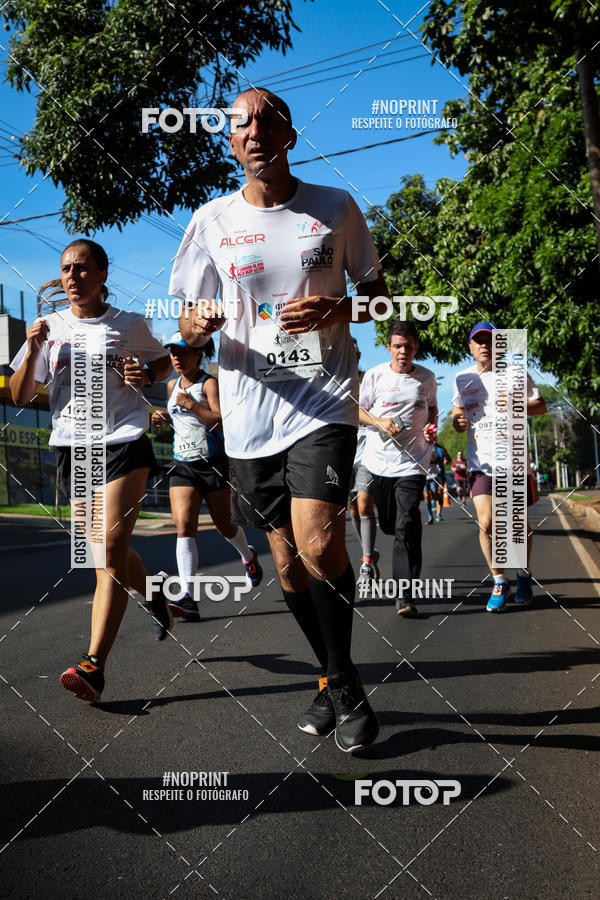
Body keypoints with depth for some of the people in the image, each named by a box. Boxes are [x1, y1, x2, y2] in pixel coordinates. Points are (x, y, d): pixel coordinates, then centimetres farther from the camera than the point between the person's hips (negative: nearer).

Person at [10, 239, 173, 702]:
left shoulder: (130, 325, 2)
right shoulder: (50, 326, 7)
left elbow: (163, 360, 19)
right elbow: (20, 396, 5)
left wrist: (146, 374, -4)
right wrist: (33, 351, -12)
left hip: (124, 442, -4)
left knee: (111, 548, -15)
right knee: (109, 549, 11)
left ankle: (93, 667, -16)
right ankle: (154, 596, 41)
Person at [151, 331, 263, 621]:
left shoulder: (210, 383, -8)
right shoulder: (172, 385, 11)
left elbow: (223, 421, -20)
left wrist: (191, 404, -23)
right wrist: (165, 418, 7)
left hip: (213, 463, -4)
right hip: (182, 465, 4)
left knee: (224, 526, 9)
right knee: (184, 525, -14)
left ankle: (248, 556, 43)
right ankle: (188, 597, -21)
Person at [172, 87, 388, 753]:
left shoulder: (336, 207, 5)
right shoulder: (212, 221, 7)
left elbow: (377, 293, 11)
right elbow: (188, 324, 10)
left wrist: (333, 310, -11)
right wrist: (199, 323, -15)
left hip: (325, 400, -2)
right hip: (250, 412, 3)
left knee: (317, 543, -20)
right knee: (288, 563, 9)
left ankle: (341, 684, 5)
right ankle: (339, 681, 30)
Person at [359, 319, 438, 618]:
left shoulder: (427, 378, 7)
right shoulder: (375, 375, 2)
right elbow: (358, 410, 7)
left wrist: (431, 428, 0)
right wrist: (379, 422, -13)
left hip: (412, 463, 0)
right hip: (377, 460, 1)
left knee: (407, 526, -11)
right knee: (385, 523, 9)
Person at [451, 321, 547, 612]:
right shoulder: (462, 378, 10)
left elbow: (541, 406, 5)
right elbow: (457, 407, 22)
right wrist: (457, 420, -2)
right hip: (480, 461, 1)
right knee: (486, 523, -11)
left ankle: (523, 575, 31)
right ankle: (499, 583, 8)